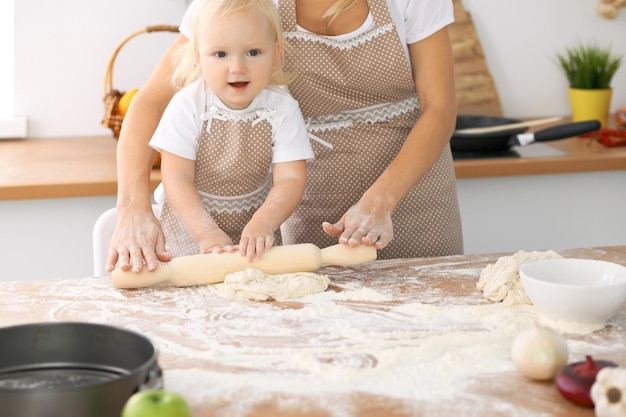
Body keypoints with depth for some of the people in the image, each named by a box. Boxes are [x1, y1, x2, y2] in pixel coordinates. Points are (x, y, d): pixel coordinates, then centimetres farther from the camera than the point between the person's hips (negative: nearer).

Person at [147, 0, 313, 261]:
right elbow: (177, 179, -15)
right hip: (190, 231, -1)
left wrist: (261, 225, -34)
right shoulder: (187, 106, -13)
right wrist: (208, 233, -28)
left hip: (254, 234, 1)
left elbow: (290, 179, -16)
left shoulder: (283, 110, -10)